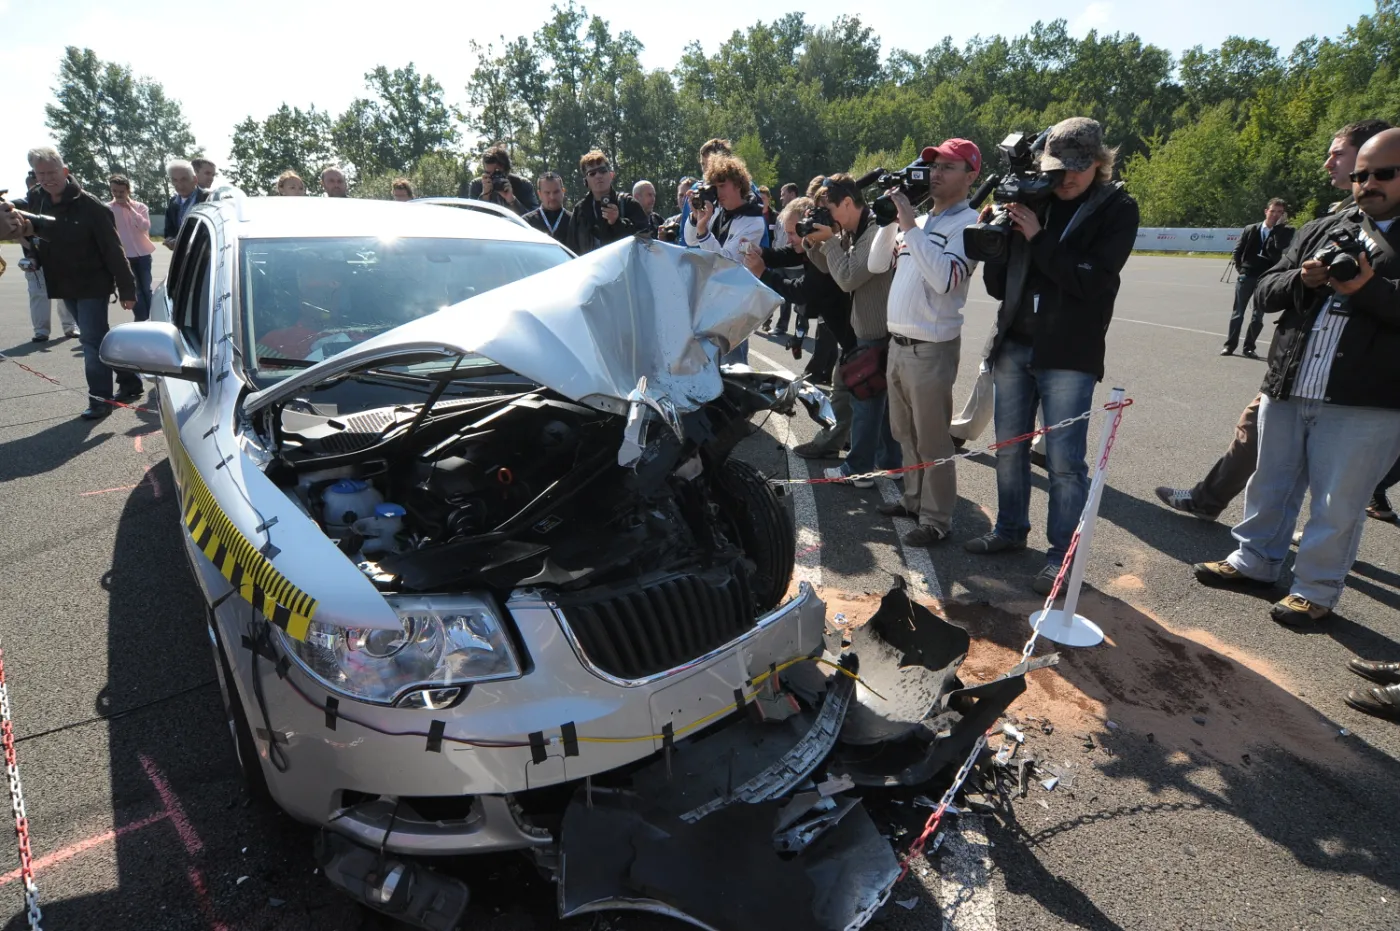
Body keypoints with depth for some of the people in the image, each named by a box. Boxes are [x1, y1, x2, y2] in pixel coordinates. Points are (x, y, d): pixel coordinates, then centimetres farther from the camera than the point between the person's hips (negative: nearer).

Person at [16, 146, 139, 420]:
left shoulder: (89, 206, -16)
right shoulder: (35, 200, 1)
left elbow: (113, 251, -15)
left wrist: (127, 290, -15)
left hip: (92, 285, -7)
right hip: (64, 285, 7)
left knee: (93, 341, -6)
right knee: (98, 339, 14)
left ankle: (100, 398, 0)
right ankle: (130, 383, 26)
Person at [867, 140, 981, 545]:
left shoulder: (968, 223, -11)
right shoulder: (918, 220, 14)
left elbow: (945, 278, -26)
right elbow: (877, 264, 14)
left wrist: (910, 226, -21)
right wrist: (892, 219, 2)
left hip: (932, 347, -8)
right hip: (897, 342, 8)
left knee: (932, 440, 0)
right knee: (905, 433, 18)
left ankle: (937, 519, 11)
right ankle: (913, 499, 33)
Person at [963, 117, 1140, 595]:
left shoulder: (1117, 209, -2)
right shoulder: (1031, 200, 6)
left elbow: (1092, 281, -15)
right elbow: (997, 285, 6)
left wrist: (1038, 238, -17)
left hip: (1069, 354, -4)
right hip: (1013, 345, 4)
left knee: (1065, 460, -1)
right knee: (1009, 447, 13)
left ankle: (1061, 555, 10)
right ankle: (1010, 529, 30)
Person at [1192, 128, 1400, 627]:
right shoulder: (1321, 230, 14)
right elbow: (1267, 290, 11)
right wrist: (1302, 280, -10)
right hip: (1286, 390, 5)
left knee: (1336, 505, 4)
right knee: (1270, 484, 16)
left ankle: (1315, 590, 18)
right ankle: (1254, 561, 32)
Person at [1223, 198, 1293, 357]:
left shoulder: (1285, 232, 1)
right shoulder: (1251, 229, 5)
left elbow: (1280, 250, -16)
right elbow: (1238, 250, 8)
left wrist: (1280, 226, -15)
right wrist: (1240, 267, 0)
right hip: (1247, 275, 0)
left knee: (1258, 315, 5)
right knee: (1238, 313, 4)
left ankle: (1248, 347, 12)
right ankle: (1230, 345, 11)